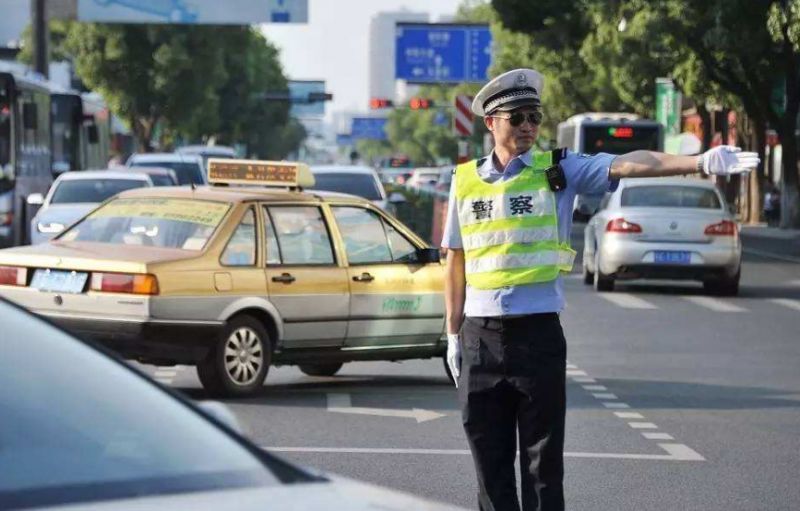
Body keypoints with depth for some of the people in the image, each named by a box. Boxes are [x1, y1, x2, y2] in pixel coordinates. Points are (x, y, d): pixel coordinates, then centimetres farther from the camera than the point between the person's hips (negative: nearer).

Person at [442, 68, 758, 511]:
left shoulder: (559, 171, 0)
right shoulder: (465, 181, 8)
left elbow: (627, 164, -15)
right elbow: (456, 262, 13)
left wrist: (701, 162, -29)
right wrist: (453, 335, 12)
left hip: (538, 330, -2)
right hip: (481, 335, 2)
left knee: (543, 462, 1)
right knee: (490, 462, 8)